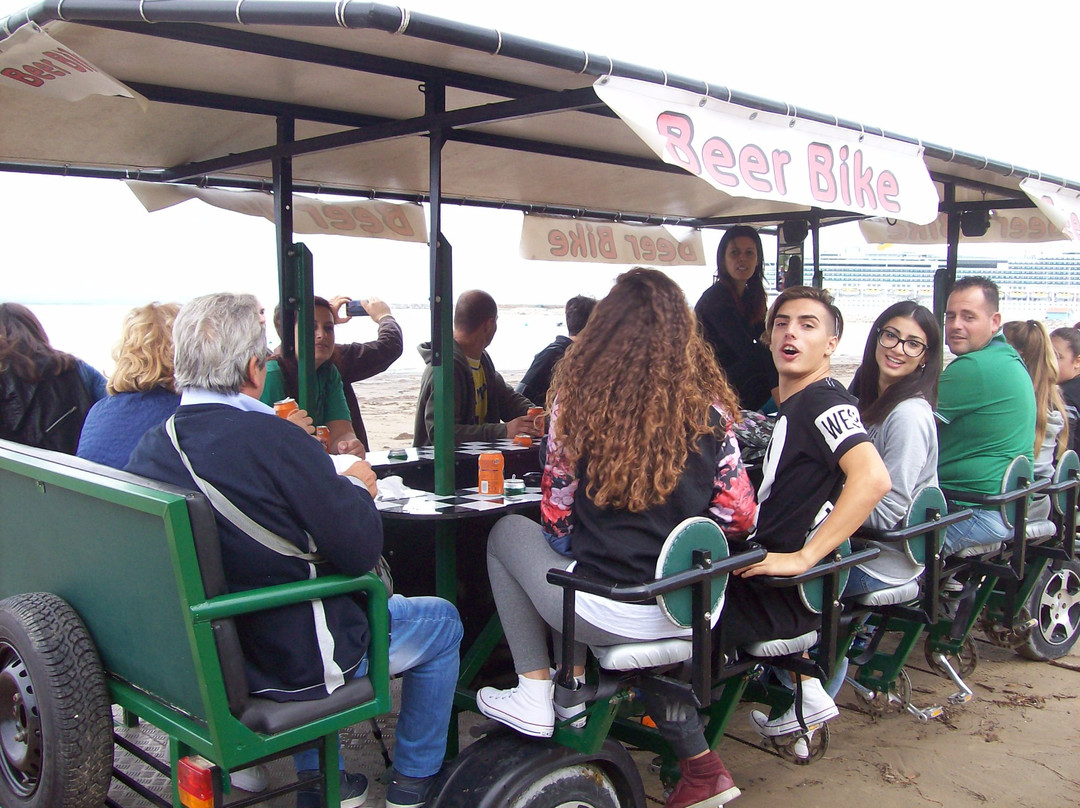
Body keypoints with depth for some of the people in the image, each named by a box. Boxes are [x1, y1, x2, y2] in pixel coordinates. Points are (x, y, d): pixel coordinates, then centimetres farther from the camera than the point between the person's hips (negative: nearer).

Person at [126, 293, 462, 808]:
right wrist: (356, 487, -2)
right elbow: (359, 554, -21)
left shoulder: (148, 449, -5)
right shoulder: (276, 440, -26)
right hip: (294, 661, -6)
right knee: (441, 620, 15)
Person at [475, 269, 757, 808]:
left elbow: (557, 519, -1)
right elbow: (739, 518, 0)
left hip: (611, 617, -3)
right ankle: (699, 764, 32)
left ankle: (535, 693, 18)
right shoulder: (710, 409, -1)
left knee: (508, 532, 20)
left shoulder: (576, 400, -7)